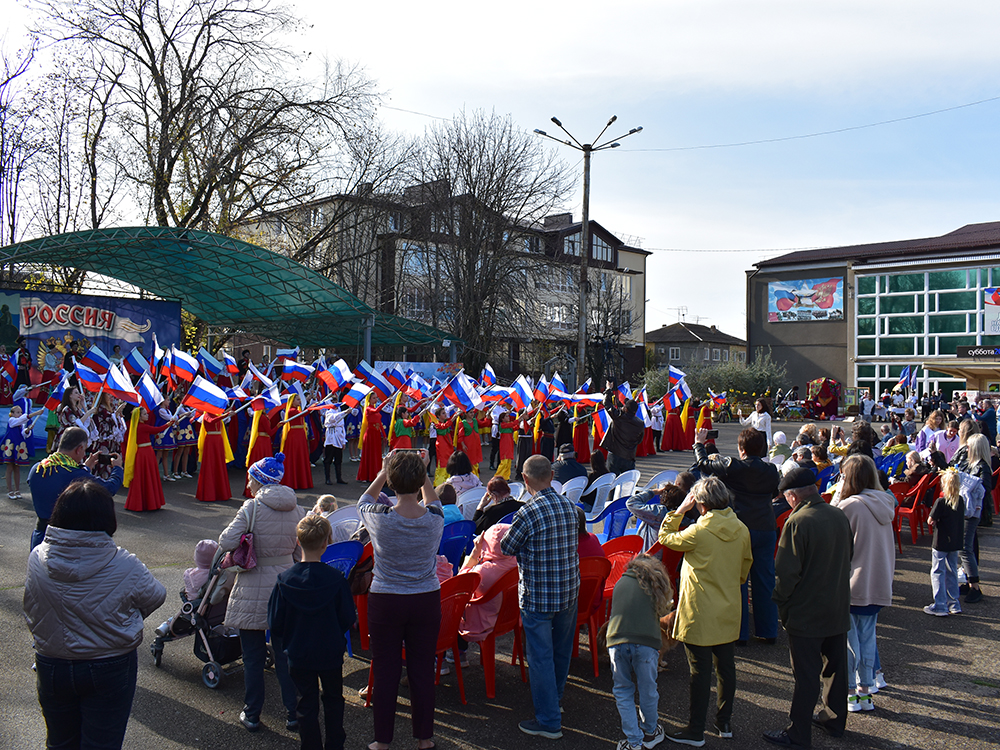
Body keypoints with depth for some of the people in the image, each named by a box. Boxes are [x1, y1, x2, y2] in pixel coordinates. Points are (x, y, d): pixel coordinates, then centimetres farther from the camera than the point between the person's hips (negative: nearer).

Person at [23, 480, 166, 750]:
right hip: (111, 669, -3)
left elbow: (30, 610, -2)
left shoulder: (37, 559, -17)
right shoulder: (125, 566, -25)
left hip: (51, 666, 3)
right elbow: (155, 597, -9)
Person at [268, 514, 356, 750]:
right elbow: (349, 619, -10)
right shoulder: (336, 579, -17)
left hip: (298, 653, 0)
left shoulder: (285, 580, -15)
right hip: (331, 653, 0)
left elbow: (275, 625, -7)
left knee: (307, 704, 14)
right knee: (333, 699, 20)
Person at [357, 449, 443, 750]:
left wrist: (384, 472, 12)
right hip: (426, 601, 2)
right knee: (422, 670, 13)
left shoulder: (380, 518, -18)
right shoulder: (435, 518, -14)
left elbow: (363, 500, 7)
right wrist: (422, 472, 17)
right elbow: (432, 502, 13)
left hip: (385, 602, -1)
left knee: (385, 671, 11)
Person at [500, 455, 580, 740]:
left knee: (541, 656, 5)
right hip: (569, 590, 7)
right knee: (562, 650, 22)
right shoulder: (570, 507, -1)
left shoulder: (528, 513, -21)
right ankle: (555, 699, 41)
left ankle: (548, 721, 14)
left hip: (538, 596, -7)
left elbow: (506, 549, -10)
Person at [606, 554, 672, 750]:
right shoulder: (655, 582, 19)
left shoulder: (621, 582, 23)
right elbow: (663, 611, 18)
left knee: (623, 691, 14)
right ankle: (650, 733, 36)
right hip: (646, 641, -1)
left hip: (617, 641, 1)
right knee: (647, 690, 17)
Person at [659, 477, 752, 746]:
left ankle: (696, 731, 12)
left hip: (700, 613, -6)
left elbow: (665, 538, -4)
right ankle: (725, 722, 30)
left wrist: (679, 510, -2)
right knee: (726, 666, 17)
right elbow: (745, 567, 12)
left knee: (701, 671, 2)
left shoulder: (698, 531, -20)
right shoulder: (742, 530, -1)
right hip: (729, 611, 6)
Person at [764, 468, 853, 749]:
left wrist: (781, 602, -7)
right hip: (838, 609, 7)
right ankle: (835, 720, 35)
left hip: (806, 613, -7)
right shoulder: (840, 516, 1)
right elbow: (848, 556, 15)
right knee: (835, 667, 20)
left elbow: (786, 571, -22)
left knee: (806, 676, 2)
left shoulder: (797, 522, -22)